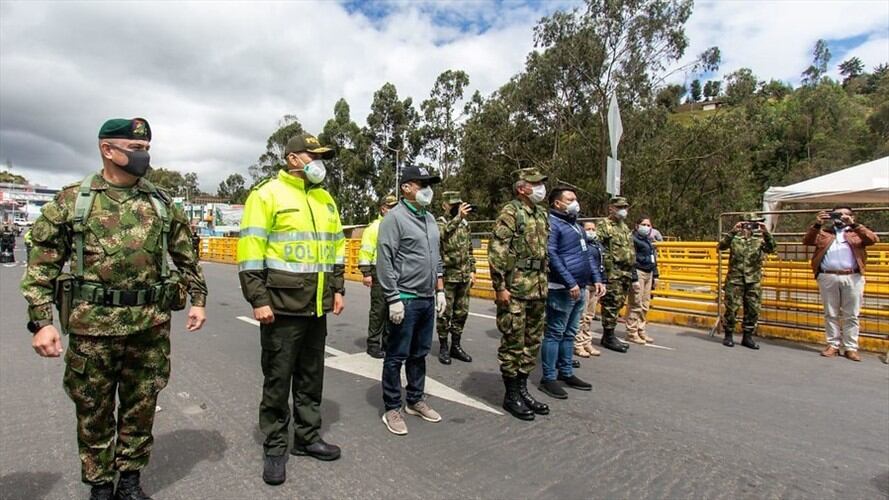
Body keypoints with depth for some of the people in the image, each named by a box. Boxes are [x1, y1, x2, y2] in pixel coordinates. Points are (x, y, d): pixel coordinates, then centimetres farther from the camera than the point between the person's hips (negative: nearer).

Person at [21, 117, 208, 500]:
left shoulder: (162, 203, 7)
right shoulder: (70, 201, 0)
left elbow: (186, 257, 14)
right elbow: (42, 265, 0)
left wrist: (198, 300, 8)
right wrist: (41, 321, -7)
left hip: (150, 325, 2)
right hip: (92, 326, -2)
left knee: (141, 408, 13)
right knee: (93, 412, 12)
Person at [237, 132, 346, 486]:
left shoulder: (324, 198, 14)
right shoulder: (267, 194, -7)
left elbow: (336, 246, 19)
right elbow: (251, 250, -12)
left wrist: (338, 289, 14)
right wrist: (258, 300, -16)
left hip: (317, 307, 7)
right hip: (282, 306, -6)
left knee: (311, 376, 16)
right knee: (278, 379, 5)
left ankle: (307, 437, 31)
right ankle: (275, 448, 21)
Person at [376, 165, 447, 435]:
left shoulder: (430, 218, 14)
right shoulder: (395, 218, -11)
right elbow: (385, 262, -15)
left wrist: (440, 290, 15)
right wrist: (394, 299, -18)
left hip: (428, 299, 8)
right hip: (405, 300, -7)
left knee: (419, 354, 16)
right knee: (397, 357, 4)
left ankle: (415, 400, 31)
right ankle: (392, 409, 16)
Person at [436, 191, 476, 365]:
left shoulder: (465, 224, 11)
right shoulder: (439, 223, -7)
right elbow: (442, 235, -32)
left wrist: (472, 270, 11)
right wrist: (458, 217, -39)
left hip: (464, 277, 6)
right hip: (447, 276, -6)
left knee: (461, 313, 11)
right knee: (445, 313, 2)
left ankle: (456, 346, 23)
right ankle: (443, 348, 14)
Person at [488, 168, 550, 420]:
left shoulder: (542, 214, 15)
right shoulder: (510, 212, -10)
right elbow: (496, 252, -15)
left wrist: (544, 283, 18)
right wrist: (500, 286, -18)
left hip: (538, 289, 8)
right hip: (515, 290, -8)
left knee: (532, 341, 14)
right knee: (513, 342, 1)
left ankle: (522, 388, 27)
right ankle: (511, 395, 14)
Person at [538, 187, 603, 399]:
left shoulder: (575, 224, 19)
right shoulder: (551, 224, -10)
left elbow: (587, 253, 22)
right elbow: (551, 255, -20)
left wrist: (596, 278, 12)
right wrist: (570, 283, -22)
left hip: (579, 288, 9)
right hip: (562, 290, -9)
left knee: (570, 333, 16)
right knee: (555, 334, -3)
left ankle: (566, 373, 26)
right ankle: (548, 378, 5)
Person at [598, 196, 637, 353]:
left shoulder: (625, 227, 21)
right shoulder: (604, 226, -6)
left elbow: (631, 253, 23)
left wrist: (634, 277, 20)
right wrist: (602, 272, -21)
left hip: (626, 273, 8)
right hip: (612, 273, -8)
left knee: (619, 304, 11)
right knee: (611, 304, -5)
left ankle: (609, 335, 21)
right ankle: (609, 337, 5)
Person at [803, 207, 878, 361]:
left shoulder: (857, 232, 14)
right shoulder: (823, 232, 15)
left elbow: (873, 239, -4)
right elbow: (807, 241, 1)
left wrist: (853, 224, -10)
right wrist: (817, 225, -10)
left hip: (852, 278, 0)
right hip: (828, 277, 1)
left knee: (851, 315, 2)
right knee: (830, 314, 5)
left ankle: (851, 348, 7)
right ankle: (833, 345, 11)